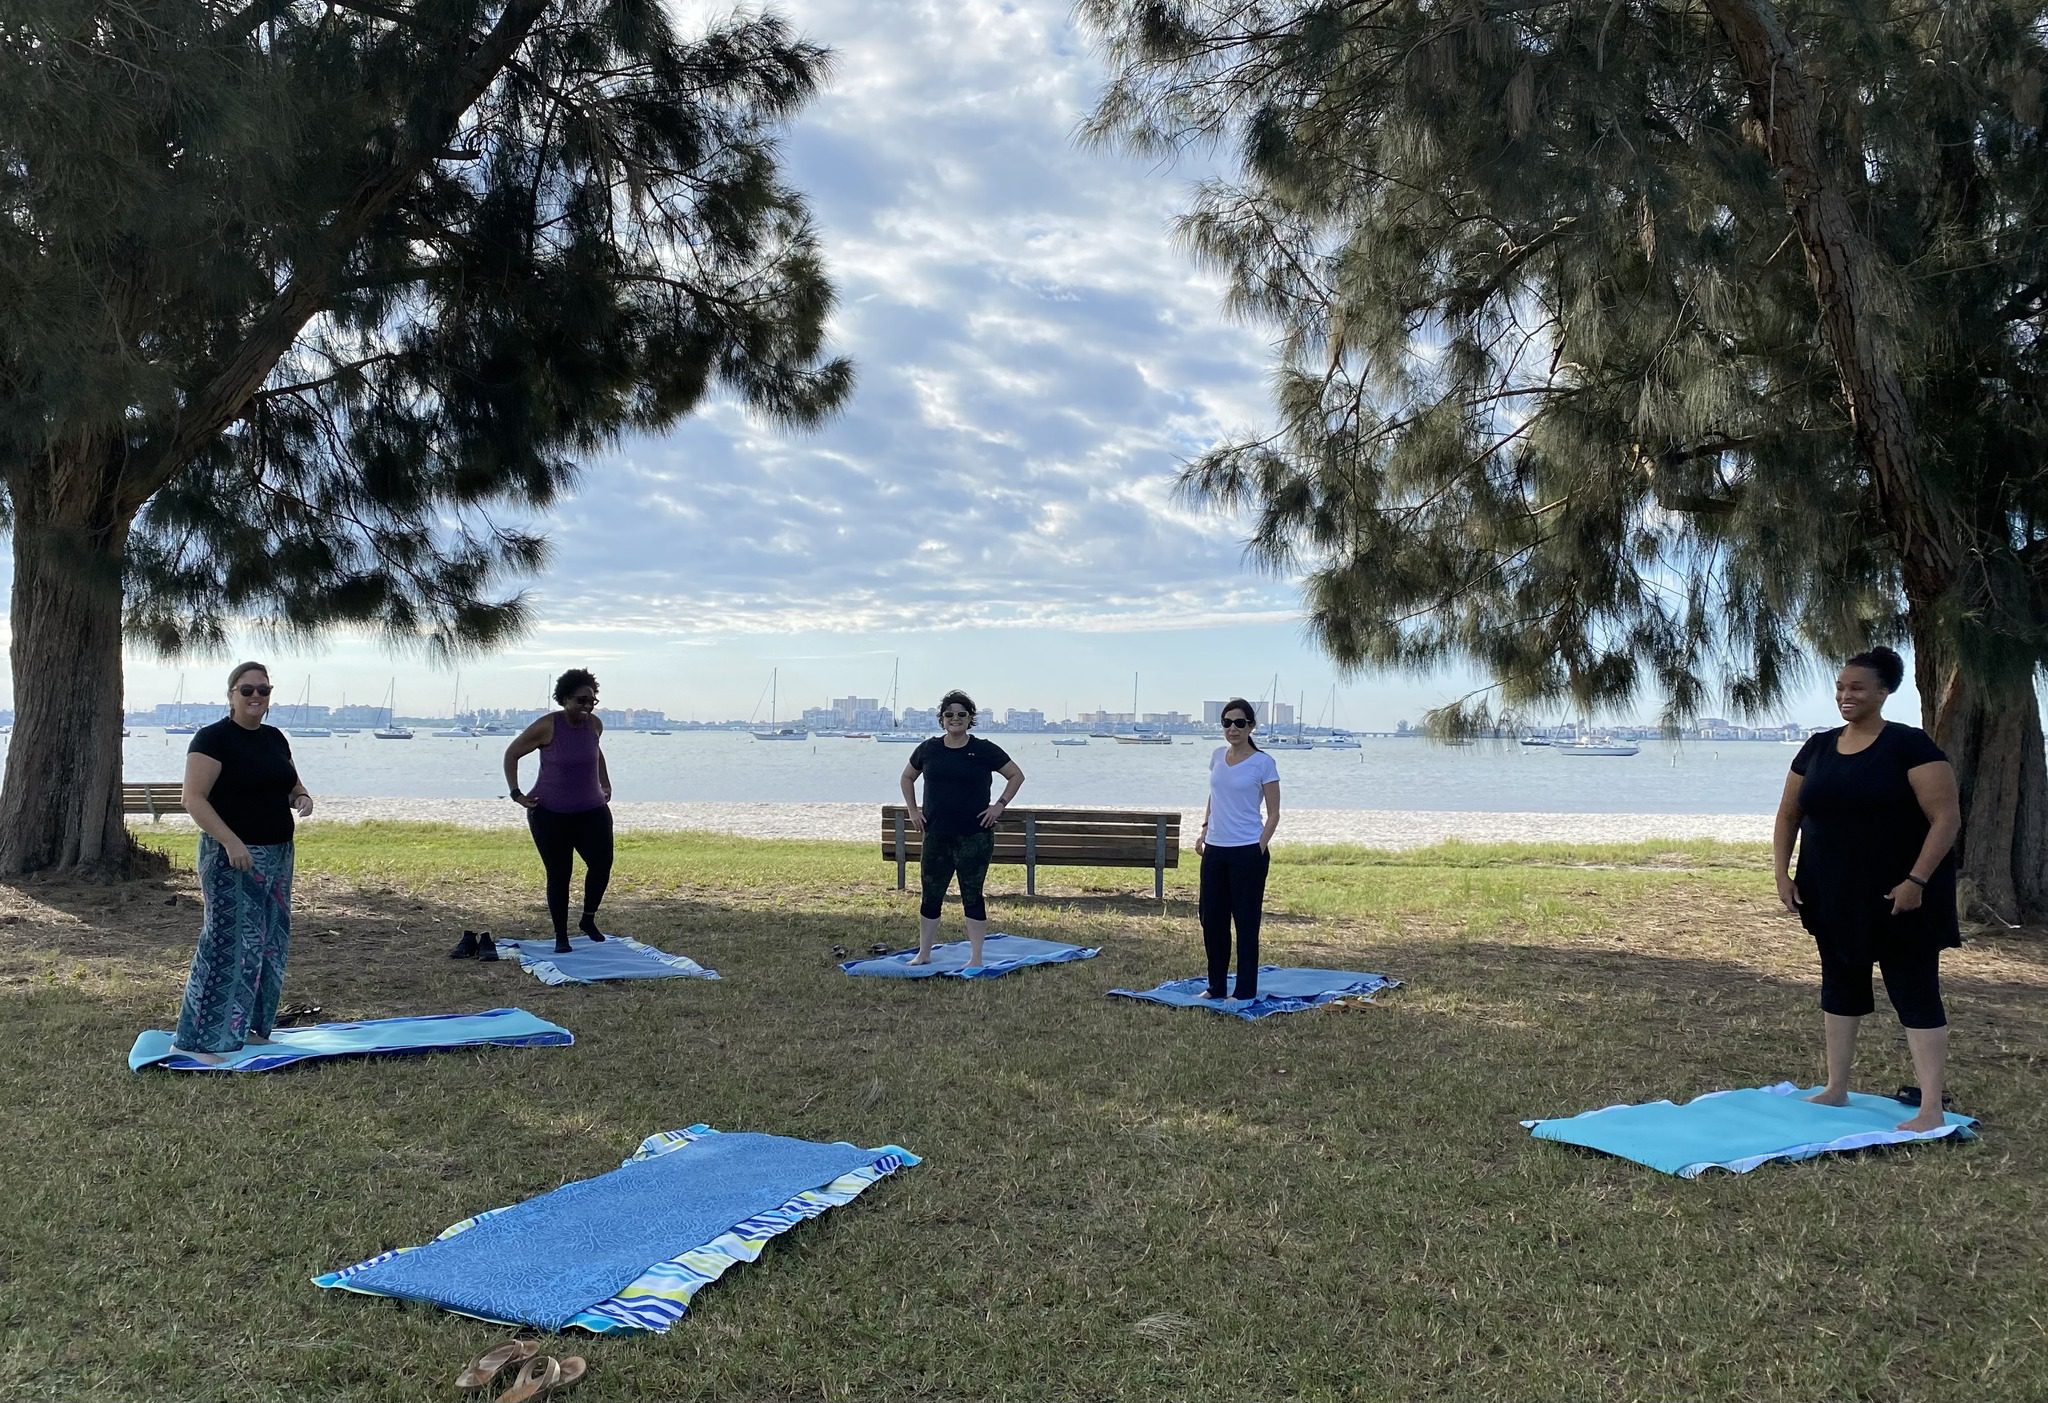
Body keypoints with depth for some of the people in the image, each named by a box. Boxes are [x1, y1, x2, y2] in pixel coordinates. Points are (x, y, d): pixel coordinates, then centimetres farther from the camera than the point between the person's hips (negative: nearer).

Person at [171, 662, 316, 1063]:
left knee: (269, 944, 12)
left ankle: (248, 1027, 23)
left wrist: (302, 798, 0)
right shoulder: (214, 739, -10)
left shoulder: (275, 739, 12)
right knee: (228, 943, -10)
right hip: (233, 857, -8)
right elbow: (193, 798, -17)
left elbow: (292, 784, 24)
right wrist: (231, 842, -25)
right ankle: (196, 1039, -4)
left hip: (277, 855, 8)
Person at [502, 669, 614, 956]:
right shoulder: (547, 727, -15)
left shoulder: (595, 725, 0)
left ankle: (588, 920, 14)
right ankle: (561, 937, 15)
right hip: (550, 814, -4)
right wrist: (516, 794, -7)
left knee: (601, 865, -10)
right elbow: (511, 754, -4)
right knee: (558, 875, 1)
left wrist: (606, 784, 21)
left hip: (592, 811, 4)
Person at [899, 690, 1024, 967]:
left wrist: (999, 806, -4)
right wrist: (913, 811, 10)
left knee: (972, 896, 2)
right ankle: (923, 954, 21)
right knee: (930, 896, 9)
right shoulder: (928, 749, 5)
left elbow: (1016, 775, 5)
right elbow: (907, 778, 20)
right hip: (936, 837, 3)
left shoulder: (984, 750, -3)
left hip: (974, 837, -3)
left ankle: (976, 958, 10)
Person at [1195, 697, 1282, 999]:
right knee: (1211, 917, 10)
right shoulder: (1218, 756, 8)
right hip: (1215, 850, 6)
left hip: (1247, 852, -6)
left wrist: (1260, 846, -15)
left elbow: (1273, 812, -6)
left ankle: (1245, 990, 12)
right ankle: (1216, 985, 23)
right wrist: (1205, 829, 11)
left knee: (1246, 921, 2)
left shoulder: (1262, 763, -8)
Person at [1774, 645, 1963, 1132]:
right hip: (1833, 896, 6)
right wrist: (1783, 873, 3)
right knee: (1840, 984, 15)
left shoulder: (1909, 745, -10)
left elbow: (1946, 818, -15)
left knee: (1915, 991, -2)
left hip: (1898, 899, -6)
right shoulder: (1817, 748, 7)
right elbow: (1788, 814, 13)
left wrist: (1916, 881, -21)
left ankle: (1931, 1109, 0)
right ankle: (1836, 1090, 26)